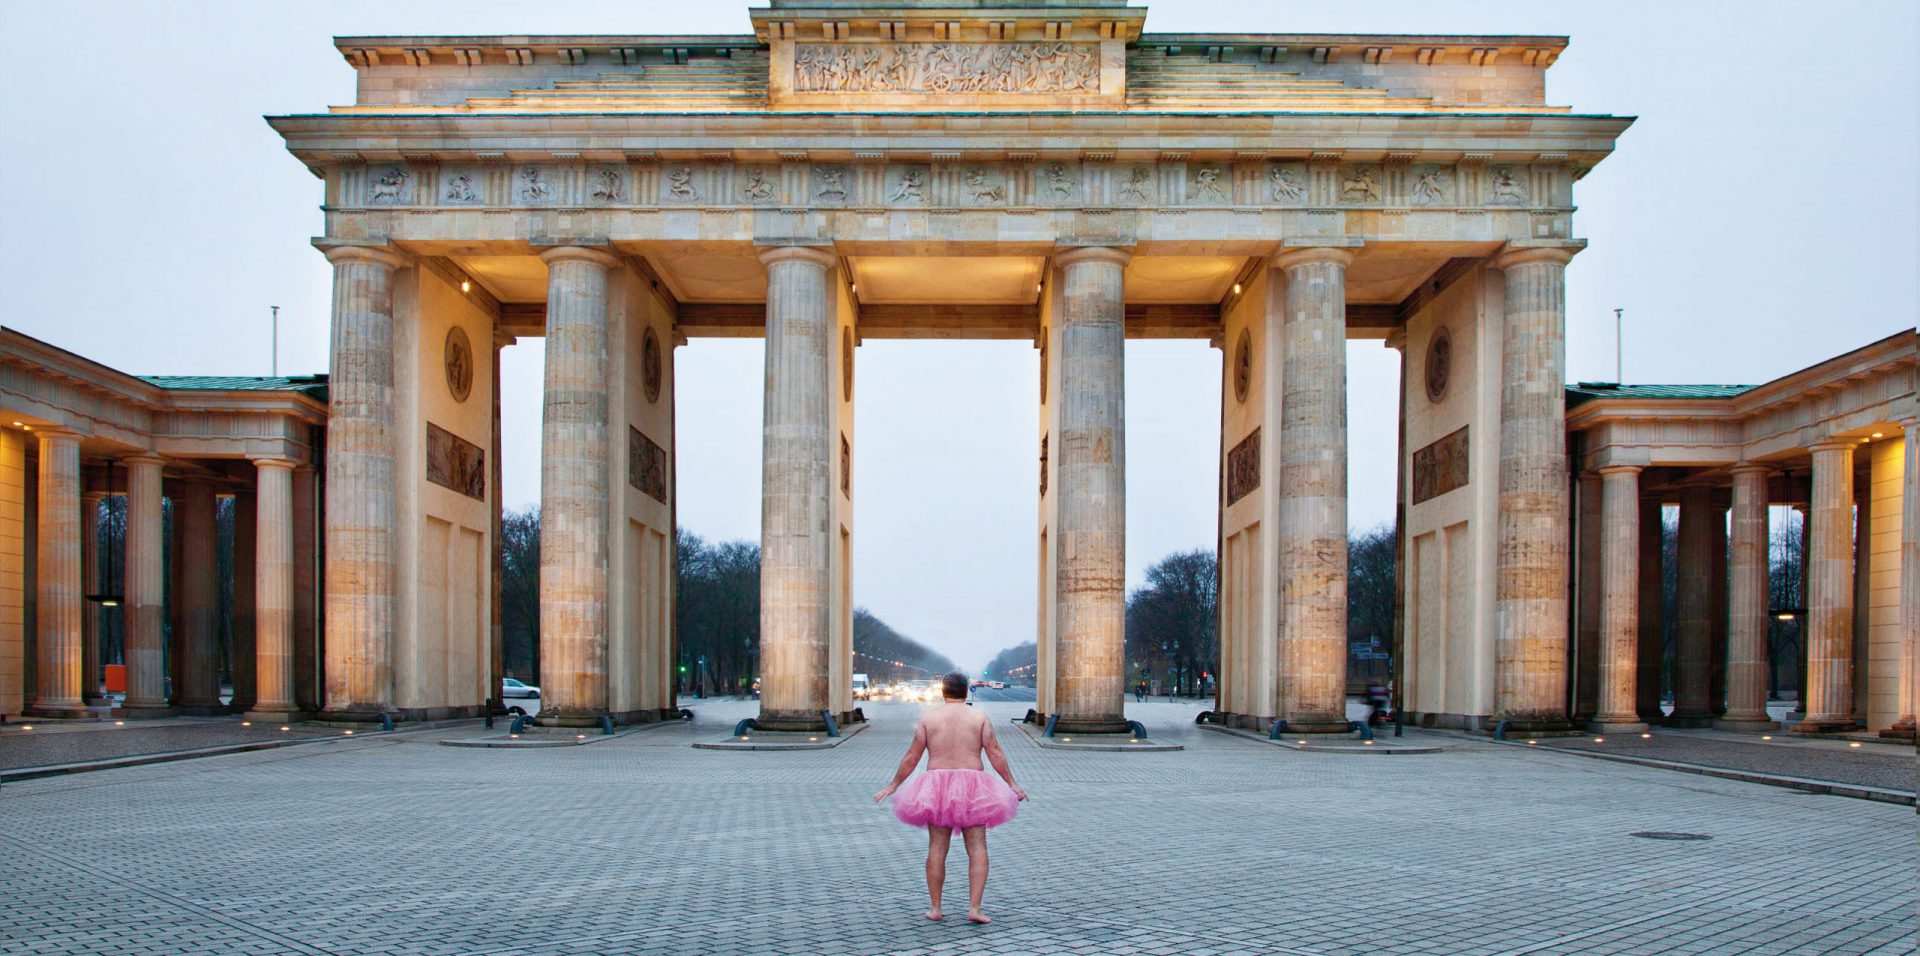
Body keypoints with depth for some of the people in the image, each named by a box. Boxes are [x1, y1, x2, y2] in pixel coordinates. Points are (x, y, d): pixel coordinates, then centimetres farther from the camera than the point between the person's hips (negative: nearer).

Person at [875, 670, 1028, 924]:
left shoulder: (929, 718, 3)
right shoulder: (979, 717, 2)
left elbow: (911, 757, 3)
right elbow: (995, 754, -2)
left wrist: (893, 786, 11)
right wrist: (1012, 784, 6)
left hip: (936, 785, 1)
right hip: (971, 786, -1)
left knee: (937, 849, 7)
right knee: (977, 849, 1)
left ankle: (935, 908, 10)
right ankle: (974, 908, -8)